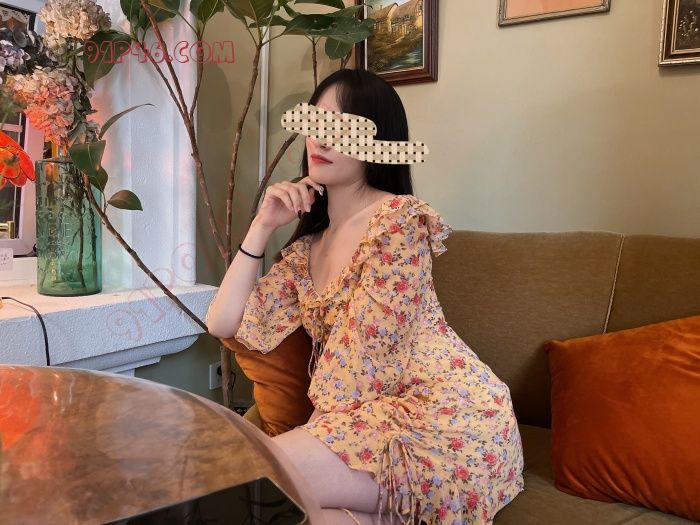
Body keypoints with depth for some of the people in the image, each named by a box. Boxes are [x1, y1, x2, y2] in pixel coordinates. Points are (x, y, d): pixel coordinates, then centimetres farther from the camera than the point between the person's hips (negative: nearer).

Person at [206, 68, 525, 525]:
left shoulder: (399, 217, -6)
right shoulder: (305, 251, 18)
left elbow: (364, 345, -9)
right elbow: (224, 323, 12)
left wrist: (315, 434, -1)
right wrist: (263, 225, 7)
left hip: (445, 415, -7)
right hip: (380, 419, 8)